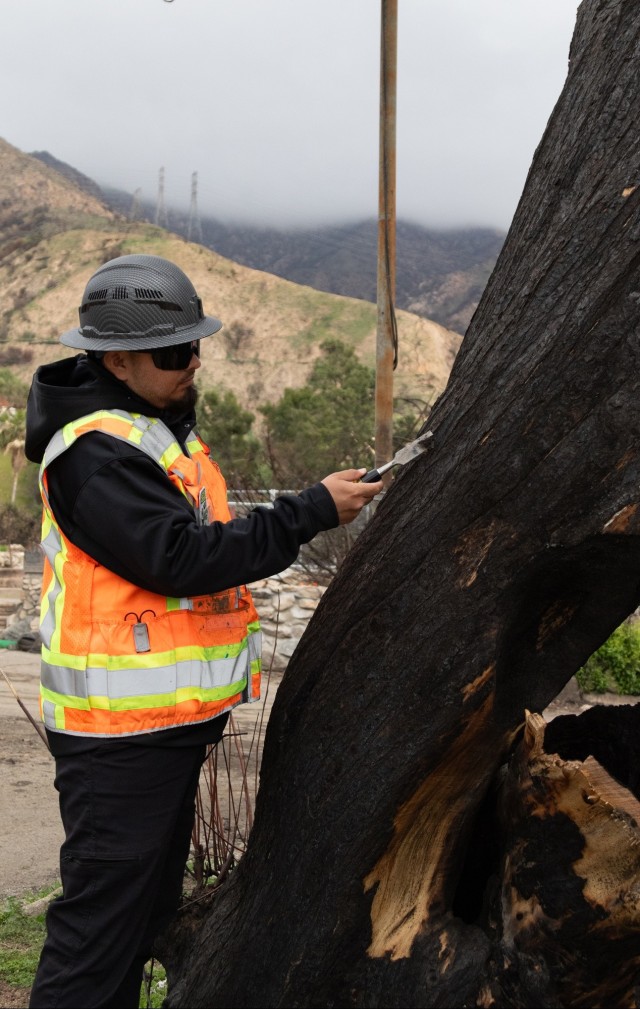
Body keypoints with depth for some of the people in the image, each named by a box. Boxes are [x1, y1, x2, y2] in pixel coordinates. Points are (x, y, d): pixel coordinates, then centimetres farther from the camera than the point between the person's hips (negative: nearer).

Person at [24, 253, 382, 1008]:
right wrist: (313, 511, -23)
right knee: (101, 920, -1)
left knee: (148, 907, 21)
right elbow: (180, 557, -27)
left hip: (169, 719, 10)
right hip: (120, 731, -10)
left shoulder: (157, 424, 13)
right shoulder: (96, 451, -20)